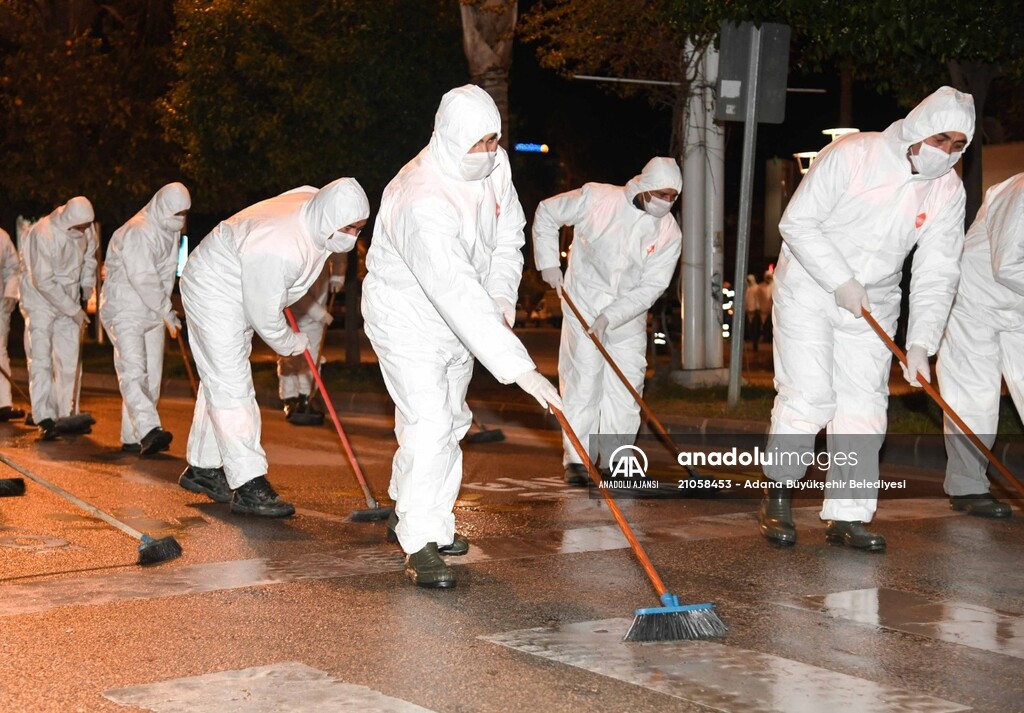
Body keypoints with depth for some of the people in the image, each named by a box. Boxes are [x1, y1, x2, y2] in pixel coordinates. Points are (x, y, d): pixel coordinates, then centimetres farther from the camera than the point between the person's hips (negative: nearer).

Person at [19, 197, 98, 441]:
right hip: (40, 302, -5)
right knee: (41, 359, -11)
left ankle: (66, 416, 10)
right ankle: (45, 419, -15)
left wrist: (87, 287, 6)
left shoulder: (87, 232, -7)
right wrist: (73, 310, -19)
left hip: (70, 301, 5)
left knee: (69, 360, 3)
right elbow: (43, 281, -23)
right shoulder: (43, 234, -26)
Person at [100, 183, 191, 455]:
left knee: (151, 376, 7)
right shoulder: (137, 232, -19)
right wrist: (167, 312, -17)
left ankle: (133, 438, 12)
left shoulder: (171, 231, 10)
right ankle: (149, 430, -36)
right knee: (133, 371, -21)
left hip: (152, 311, 9)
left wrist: (164, 309, 4)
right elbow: (142, 279, -23)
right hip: (124, 310, -9)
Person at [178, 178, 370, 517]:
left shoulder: (315, 201, -13)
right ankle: (249, 486, -17)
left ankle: (202, 467, 26)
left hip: (239, 289, 10)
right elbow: (264, 317, -27)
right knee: (231, 385, -13)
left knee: (221, 380, 16)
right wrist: (294, 343, -8)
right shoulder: (279, 250, -39)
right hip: (212, 289, -10)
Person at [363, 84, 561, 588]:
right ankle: (419, 545, -10)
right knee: (428, 423, -18)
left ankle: (413, 516, 35)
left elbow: (509, 232, 6)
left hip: (458, 315, 9)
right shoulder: (424, 203, -38)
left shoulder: (495, 165, -12)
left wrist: (502, 292, -13)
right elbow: (459, 295, -44)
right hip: (407, 315, -8)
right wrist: (520, 369, -47)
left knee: (451, 421, 18)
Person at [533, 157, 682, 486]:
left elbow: (651, 286, -12)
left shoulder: (669, 233, -8)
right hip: (584, 304, -3)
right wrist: (548, 262, -4)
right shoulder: (597, 199, -15)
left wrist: (611, 317, -21)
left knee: (626, 387, 1)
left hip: (628, 314, 3)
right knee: (582, 381, -5)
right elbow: (546, 213, -1)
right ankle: (576, 459, 3)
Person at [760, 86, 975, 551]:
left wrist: (920, 344, -17)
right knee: (809, 397, -11)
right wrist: (841, 281, -22)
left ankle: (847, 516, 5)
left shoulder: (948, 191, -6)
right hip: (809, 287, -4)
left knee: (864, 404, -1)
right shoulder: (852, 155, -20)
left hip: (873, 303, 5)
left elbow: (936, 274, -7)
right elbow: (797, 222, -17)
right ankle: (778, 496, 9)